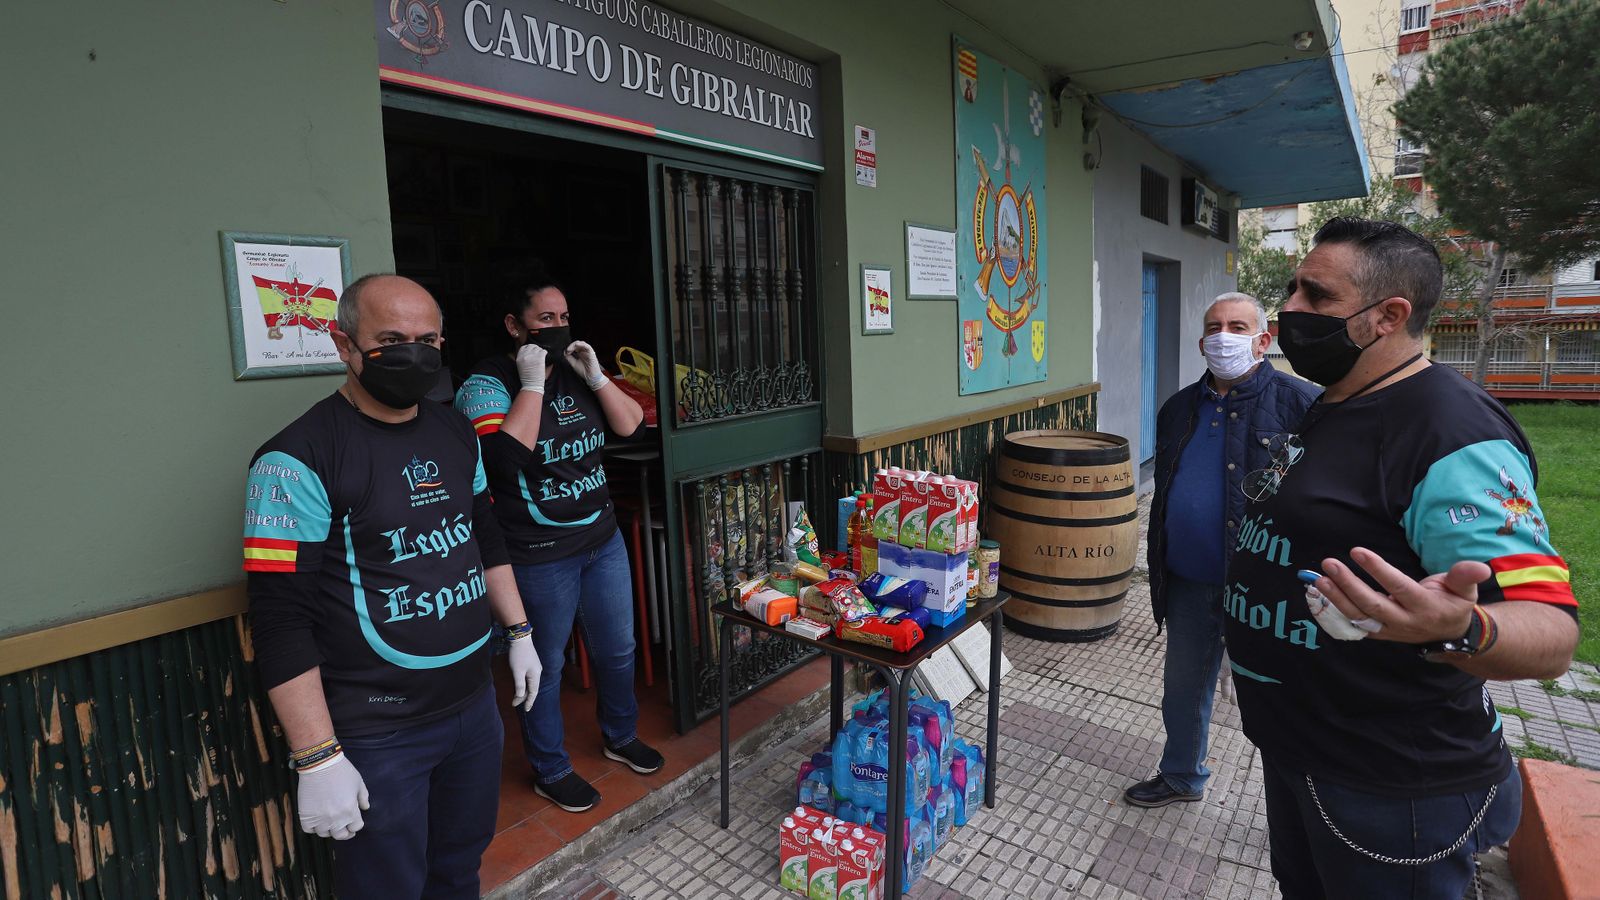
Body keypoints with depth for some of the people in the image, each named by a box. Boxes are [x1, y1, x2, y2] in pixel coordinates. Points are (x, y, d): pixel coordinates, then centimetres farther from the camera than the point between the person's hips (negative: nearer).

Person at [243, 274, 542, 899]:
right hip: (378, 731, -6)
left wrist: (518, 632, 16)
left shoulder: (456, 433, 5)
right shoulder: (299, 460, -16)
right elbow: (280, 619, -17)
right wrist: (318, 758, -17)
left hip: (474, 703, 6)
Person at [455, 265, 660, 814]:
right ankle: (551, 772, 33)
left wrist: (596, 376, -11)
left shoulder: (577, 373, 5)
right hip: (540, 556, -6)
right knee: (545, 667, 10)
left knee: (617, 650, 19)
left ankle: (620, 736, 45)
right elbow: (506, 458, -28)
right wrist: (532, 384, -23)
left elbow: (632, 426, 1)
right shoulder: (486, 384, -12)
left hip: (603, 538, 6)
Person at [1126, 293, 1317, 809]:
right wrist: (1160, 568, 17)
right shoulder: (1179, 408, 8)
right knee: (1183, 686, 20)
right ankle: (1181, 777, 43)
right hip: (1189, 582, 6)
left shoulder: (1299, 403, -10)